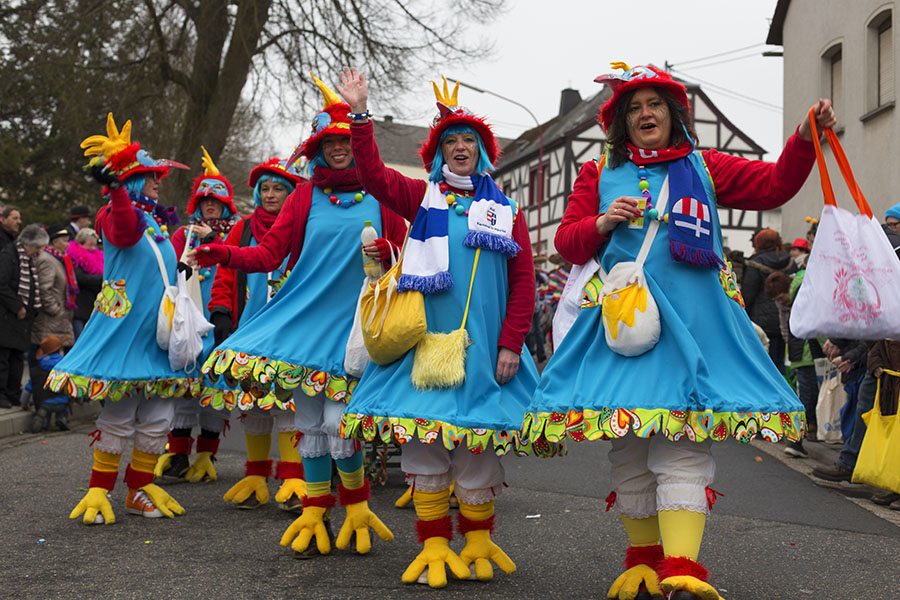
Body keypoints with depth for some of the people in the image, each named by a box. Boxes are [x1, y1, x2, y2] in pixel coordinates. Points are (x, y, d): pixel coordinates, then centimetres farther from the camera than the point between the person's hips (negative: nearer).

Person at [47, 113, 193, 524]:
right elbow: (125, 232, -28)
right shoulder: (113, 214, -3)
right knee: (118, 418, -4)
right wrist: (116, 185, -42)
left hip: (159, 334, 7)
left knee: (158, 419, 6)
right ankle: (99, 490, 9)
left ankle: (139, 488, 19)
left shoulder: (159, 222, 20)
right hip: (125, 330, -7)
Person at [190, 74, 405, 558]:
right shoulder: (304, 196, 9)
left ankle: (357, 509, 12)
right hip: (305, 315, 3)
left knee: (338, 422, -11)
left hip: (353, 319, -2)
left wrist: (385, 254, -15)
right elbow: (270, 252, 4)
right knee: (309, 421, 5)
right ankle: (314, 515, 19)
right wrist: (224, 255, -12)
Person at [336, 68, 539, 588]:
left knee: (477, 446, 1)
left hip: (483, 344, 0)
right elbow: (374, 175, -3)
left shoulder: (506, 211, 10)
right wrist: (361, 115, -12)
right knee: (424, 442, -2)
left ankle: (478, 543, 17)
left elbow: (524, 280, 5)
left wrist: (511, 343, -3)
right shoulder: (423, 198, 11)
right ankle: (435, 546, 8)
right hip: (425, 339, 0)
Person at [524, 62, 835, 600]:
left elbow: (775, 184, 11)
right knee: (628, 444, 3)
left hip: (690, 316, -1)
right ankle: (643, 557, 16)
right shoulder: (599, 173, 16)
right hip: (622, 314, 2)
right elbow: (568, 242, 12)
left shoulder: (704, 168, 16)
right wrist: (602, 222, -7)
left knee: (682, 441, -13)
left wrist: (805, 138, -4)